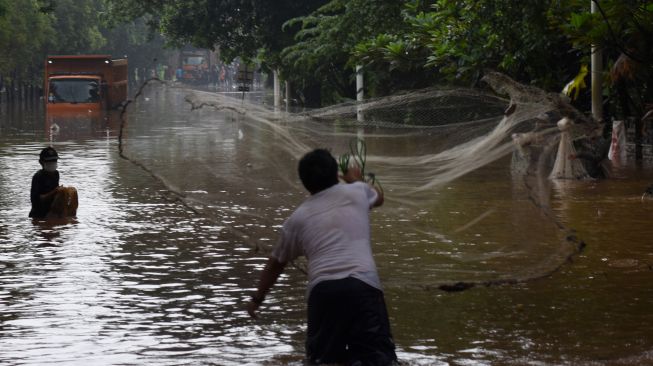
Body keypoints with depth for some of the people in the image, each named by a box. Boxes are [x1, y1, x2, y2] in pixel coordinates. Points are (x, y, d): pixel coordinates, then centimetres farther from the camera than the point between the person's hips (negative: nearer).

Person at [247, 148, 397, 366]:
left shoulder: (298, 217, 19)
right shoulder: (357, 192, 17)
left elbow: (276, 264, 33)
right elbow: (379, 197, 45)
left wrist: (257, 298, 48)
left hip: (323, 290, 1)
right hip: (363, 285, -1)